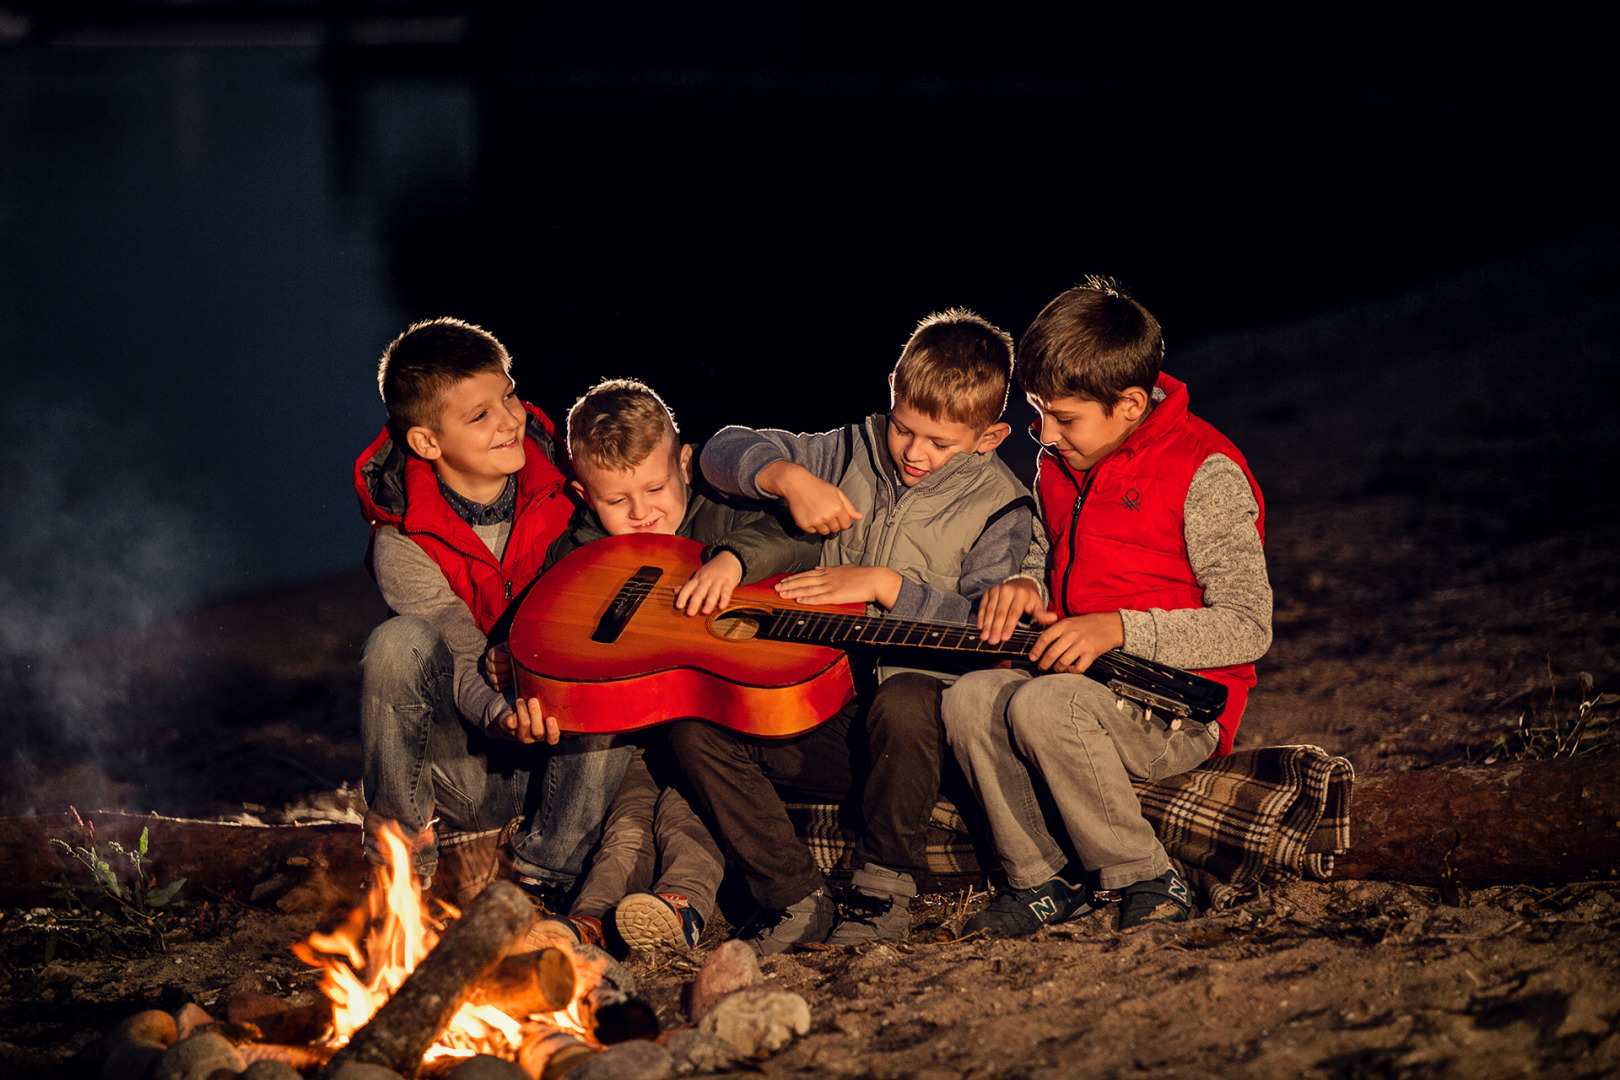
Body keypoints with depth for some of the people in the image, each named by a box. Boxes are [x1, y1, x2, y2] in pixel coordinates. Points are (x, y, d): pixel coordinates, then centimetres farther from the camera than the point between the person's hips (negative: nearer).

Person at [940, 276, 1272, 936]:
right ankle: (1045, 880, -5)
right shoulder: (1058, 465, 10)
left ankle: (1145, 880, -15)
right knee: (968, 700, -21)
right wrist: (1026, 585, 2)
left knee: (1043, 707, -34)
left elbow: (1248, 627, -17)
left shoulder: (1206, 474, -14)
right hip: (1080, 679, 7)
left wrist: (1119, 628, -25)